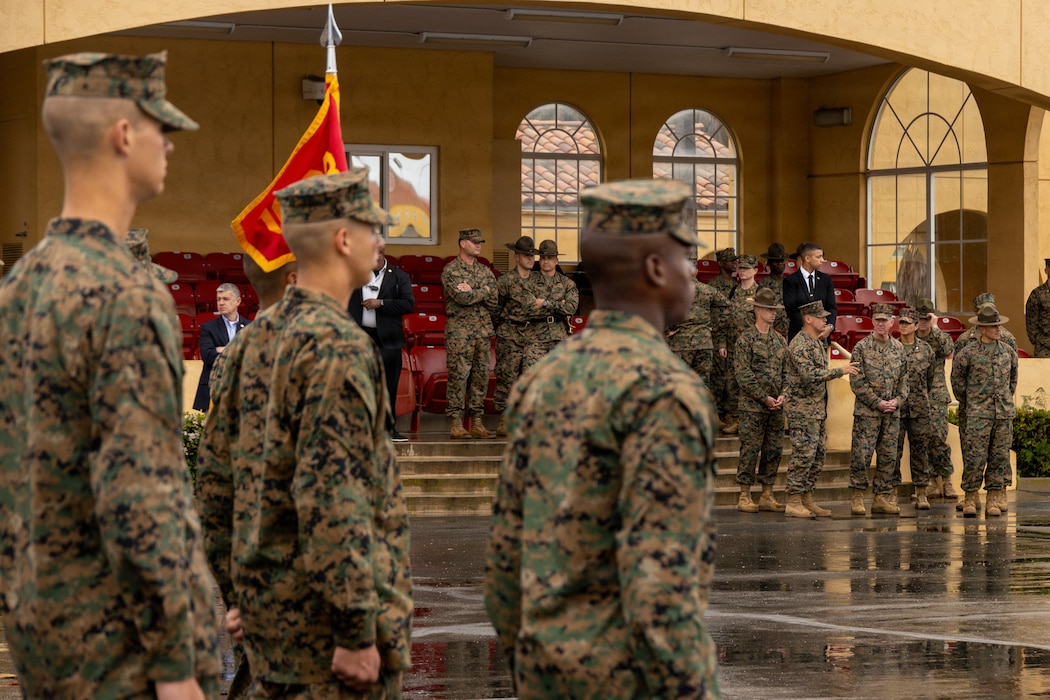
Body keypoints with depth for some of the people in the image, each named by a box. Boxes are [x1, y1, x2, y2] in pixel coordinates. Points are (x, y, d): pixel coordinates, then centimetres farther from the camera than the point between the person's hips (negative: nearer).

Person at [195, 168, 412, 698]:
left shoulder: (253, 340, 9)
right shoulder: (338, 346, -18)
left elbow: (214, 476, 14)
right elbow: (331, 498, -23)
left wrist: (236, 592, 21)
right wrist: (357, 632, -21)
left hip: (267, 607, 9)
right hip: (325, 609, -9)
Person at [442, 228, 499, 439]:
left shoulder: (485, 272, 14)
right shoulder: (450, 270, -3)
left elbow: (494, 303, 4)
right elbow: (461, 297, -17)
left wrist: (471, 292, -9)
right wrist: (483, 291, -4)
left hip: (483, 330, 6)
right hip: (459, 330, -6)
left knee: (481, 376, 5)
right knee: (458, 376, -7)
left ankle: (476, 422, 9)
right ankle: (456, 423, -6)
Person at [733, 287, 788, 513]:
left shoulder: (780, 340, 13)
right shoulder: (745, 339, -6)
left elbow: (787, 371, 14)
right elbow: (743, 374, -12)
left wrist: (783, 394, -4)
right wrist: (764, 398, -14)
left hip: (776, 407, 6)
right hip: (753, 405, -6)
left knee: (774, 450, 6)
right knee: (750, 450, -4)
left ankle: (767, 496, 13)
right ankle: (744, 496, 2)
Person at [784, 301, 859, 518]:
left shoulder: (817, 343, 16)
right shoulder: (799, 344, -15)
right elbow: (808, 375, -27)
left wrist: (823, 415, 21)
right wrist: (840, 371, -23)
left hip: (818, 410, 10)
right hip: (803, 409, -10)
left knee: (817, 457, 10)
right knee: (803, 456, -10)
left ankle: (807, 500, 15)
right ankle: (793, 503, -7)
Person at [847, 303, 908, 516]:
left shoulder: (898, 347, 10)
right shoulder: (862, 347, -4)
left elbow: (904, 379, 14)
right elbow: (857, 381, -8)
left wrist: (898, 400, -3)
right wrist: (877, 402, -13)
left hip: (892, 412, 5)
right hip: (866, 411, -5)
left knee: (888, 456, 6)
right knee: (861, 453, -6)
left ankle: (882, 497, 13)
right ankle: (857, 497, 0)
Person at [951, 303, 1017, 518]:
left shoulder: (1009, 352, 9)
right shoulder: (969, 353, -4)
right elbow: (957, 379, 7)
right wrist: (966, 403, 9)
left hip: (1004, 412, 4)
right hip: (977, 413, -4)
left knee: (1000, 456, 4)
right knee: (974, 457, -6)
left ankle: (994, 500, 9)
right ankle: (970, 499, 0)